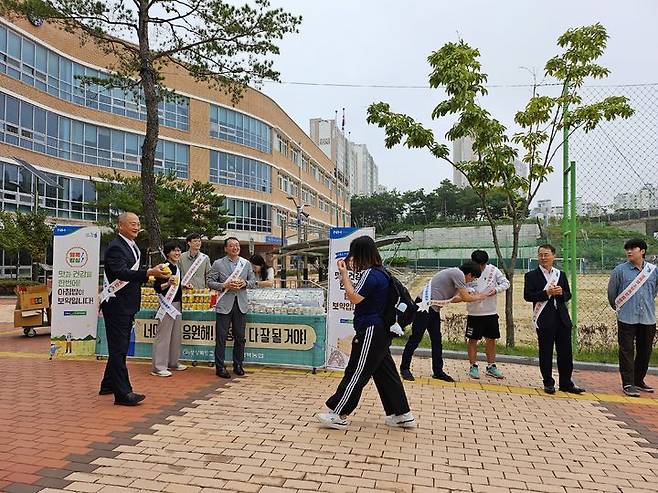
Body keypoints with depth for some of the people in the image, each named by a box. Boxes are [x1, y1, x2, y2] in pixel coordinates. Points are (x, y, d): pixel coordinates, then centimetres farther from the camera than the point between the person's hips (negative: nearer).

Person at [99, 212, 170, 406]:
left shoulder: (132, 246, 13)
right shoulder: (115, 247, -16)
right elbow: (121, 272, -33)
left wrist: (150, 274, 10)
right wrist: (149, 272, -44)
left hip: (127, 305, 10)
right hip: (116, 305, -10)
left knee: (119, 347, 19)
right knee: (118, 348, -5)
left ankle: (108, 385, 32)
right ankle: (123, 393, -1)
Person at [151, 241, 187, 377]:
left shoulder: (177, 267, 13)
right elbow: (156, 287, -17)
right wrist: (168, 284, -32)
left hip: (177, 304, 9)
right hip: (167, 304, -9)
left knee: (175, 335, 15)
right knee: (163, 336, -6)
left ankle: (173, 362, 27)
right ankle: (158, 367, -2)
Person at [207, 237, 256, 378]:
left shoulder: (246, 263, 10)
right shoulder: (218, 264, 1)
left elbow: (253, 281, 15)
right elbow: (210, 282, -1)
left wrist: (245, 283, -7)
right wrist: (224, 285, -15)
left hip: (241, 304, 3)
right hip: (224, 305, -3)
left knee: (240, 337, 9)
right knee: (221, 337, 0)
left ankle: (238, 365, 22)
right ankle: (220, 367, 10)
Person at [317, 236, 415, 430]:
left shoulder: (370, 274, -17)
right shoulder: (379, 272, 13)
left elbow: (355, 298, -21)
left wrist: (344, 274, -15)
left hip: (371, 332, -10)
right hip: (381, 331, 10)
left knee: (356, 373, -2)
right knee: (385, 373, 15)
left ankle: (338, 415, 8)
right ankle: (402, 414, 22)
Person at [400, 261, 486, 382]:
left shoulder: (455, 273, 17)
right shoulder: (458, 274, -12)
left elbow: (451, 299, 20)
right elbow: (466, 297, -12)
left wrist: (469, 296, 19)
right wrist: (478, 297, 6)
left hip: (434, 308, 11)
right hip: (424, 305, -11)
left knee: (437, 340, 11)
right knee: (416, 338, -3)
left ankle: (438, 371, 18)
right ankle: (404, 368, 6)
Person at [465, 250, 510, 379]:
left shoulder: (493, 270, -3)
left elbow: (506, 283, 1)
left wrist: (497, 289, -17)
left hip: (491, 312, 3)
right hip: (474, 313, -3)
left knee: (491, 340, 12)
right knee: (473, 340, 4)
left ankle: (491, 367, 25)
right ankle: (473, 367, 17)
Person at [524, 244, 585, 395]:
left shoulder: (561, 274, 13)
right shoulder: (531, 275, 0)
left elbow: (568, 295, 14)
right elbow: (528, 296, -10)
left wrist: (561, 293, -8)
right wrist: (547, 293, -18)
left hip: (562, 318, 4)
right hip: (544, 319, -4)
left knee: (565, 352, 8)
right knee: (545, 352, 4)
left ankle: (566, 383, 21)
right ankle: (548, 383, 16)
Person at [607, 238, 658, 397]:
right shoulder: (620, 270, -6)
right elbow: (611, 292, 6)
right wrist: (618, 308, 15)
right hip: (627, 318, -3)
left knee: (645, 351, 13)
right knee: (627, 351, -1)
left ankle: (639, 381, 29)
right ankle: (628, 384, 4)